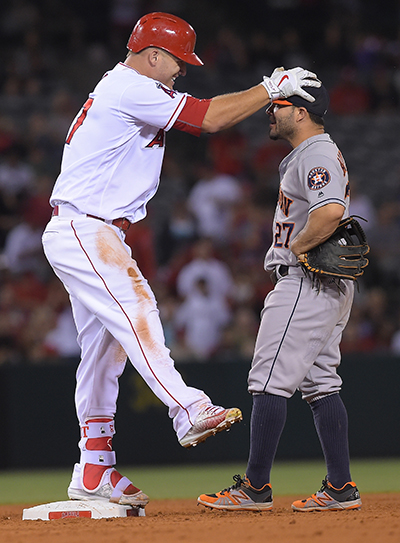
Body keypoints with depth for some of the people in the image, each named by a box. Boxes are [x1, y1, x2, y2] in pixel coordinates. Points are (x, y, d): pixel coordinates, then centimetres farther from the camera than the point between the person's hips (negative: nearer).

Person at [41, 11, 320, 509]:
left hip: (93, 236, 11)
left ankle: (94, 472, 12)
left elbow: (201, 116, 17)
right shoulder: (131, 89, -12)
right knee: (134, 307, -25)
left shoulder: (123, 91, 21)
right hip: (82, 231, -11)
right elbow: (207, 118, -15)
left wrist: (267, 92, 5)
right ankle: (190, 412, -41)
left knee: (104, 345, 9)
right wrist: (270, 89, -6)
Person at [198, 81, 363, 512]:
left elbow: (331, 211, -31)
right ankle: (341, 488, 9)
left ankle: (255, 488, -8)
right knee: (320, 383, 10)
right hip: (330, 283, 11)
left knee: (270, 380, -9)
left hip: (306, 282, -11)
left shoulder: (316, 155, -14)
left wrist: (298, 247, -18)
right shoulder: (318, 154, 21)